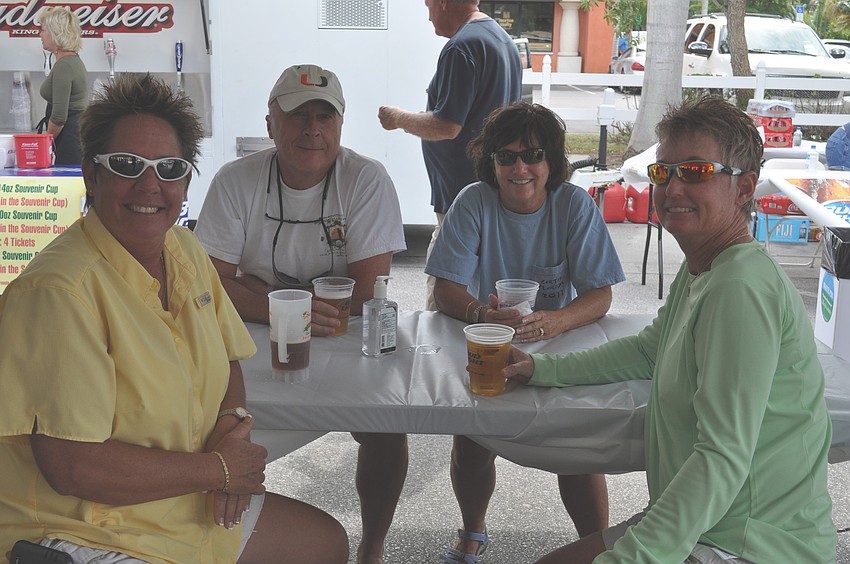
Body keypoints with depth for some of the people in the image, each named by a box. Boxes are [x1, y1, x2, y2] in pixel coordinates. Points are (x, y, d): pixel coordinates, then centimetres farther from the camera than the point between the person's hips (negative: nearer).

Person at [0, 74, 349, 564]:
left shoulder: (185, 250, 2)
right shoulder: (61, 290, -24)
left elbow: (226, 361, 15)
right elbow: (71, 466, -27)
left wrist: (233, 420, -7)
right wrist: (218, 469, -17)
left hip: (191, 504, 9)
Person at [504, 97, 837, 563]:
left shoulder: (741, 289, -23)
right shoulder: (699, 271, 10)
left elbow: (723, 459, -28)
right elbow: (648, 350, 26)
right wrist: (544, 370, 18)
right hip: (699, 526, 10)